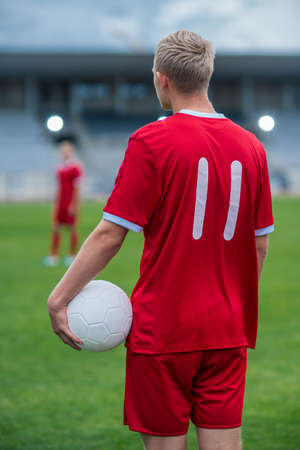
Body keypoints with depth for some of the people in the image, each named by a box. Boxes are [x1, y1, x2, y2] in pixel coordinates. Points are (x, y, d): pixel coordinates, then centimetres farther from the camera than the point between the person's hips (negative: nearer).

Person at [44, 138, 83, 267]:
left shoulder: (75, 167, -9)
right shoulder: (60, 168, 13)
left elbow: (77, 188, -12)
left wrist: (74, 205, -16)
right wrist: (55, 203, 17)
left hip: (70, 203, -7)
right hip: (60, 203, 7)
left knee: (72, 228, 1)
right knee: (55, 228, 3)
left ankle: (71, 256, 10)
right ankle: (53, 256, 6)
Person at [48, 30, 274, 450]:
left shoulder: (151, 141, -10)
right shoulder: (250, 146, 4)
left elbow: (110, 234, -13)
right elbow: (259, 245, 10)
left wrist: (58, 297, -6)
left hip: (162, 331, -4)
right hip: (228, 332, 4)